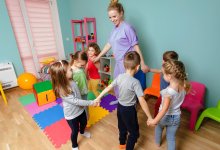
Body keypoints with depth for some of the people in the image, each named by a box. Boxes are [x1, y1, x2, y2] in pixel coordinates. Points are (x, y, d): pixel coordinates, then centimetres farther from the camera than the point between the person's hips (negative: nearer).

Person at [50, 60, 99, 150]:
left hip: (80, 109, 7)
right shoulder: (62, 90, -35)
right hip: (71, 114, -6)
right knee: (75, 131, 18)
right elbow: (75, 101, -31)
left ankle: (82, 132, 66)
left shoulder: (70, 80, -14)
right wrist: (90, 103, -28)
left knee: (84, 122, 30)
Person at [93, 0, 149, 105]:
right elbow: (109, 44, 15)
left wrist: (142, 64, -16)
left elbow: (136, 47, -16)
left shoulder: (127, 28, -14)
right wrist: (98, 57, 19)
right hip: (118, 61, 9)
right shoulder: (115, 29, 9)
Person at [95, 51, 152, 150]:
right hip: (129, 110, -6)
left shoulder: (119, 77, -10)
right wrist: (149, 117, -19)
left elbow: (108, 88, -2)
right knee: (134, 132, 19)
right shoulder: (135, 82, -28)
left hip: (120, 107, 7)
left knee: (122, 127, 30)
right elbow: (142, 101, -28)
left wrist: (99, 97, 9)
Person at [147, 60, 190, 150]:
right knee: (171, 138, 21)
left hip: (165, 117, -3)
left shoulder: (169, 91, -35)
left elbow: (164, 109, -35)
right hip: (176, 117, 4)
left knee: (158, 127, 31)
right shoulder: (184, 85, -15)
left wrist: (155, 121, -28)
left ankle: (158, 143, 57)